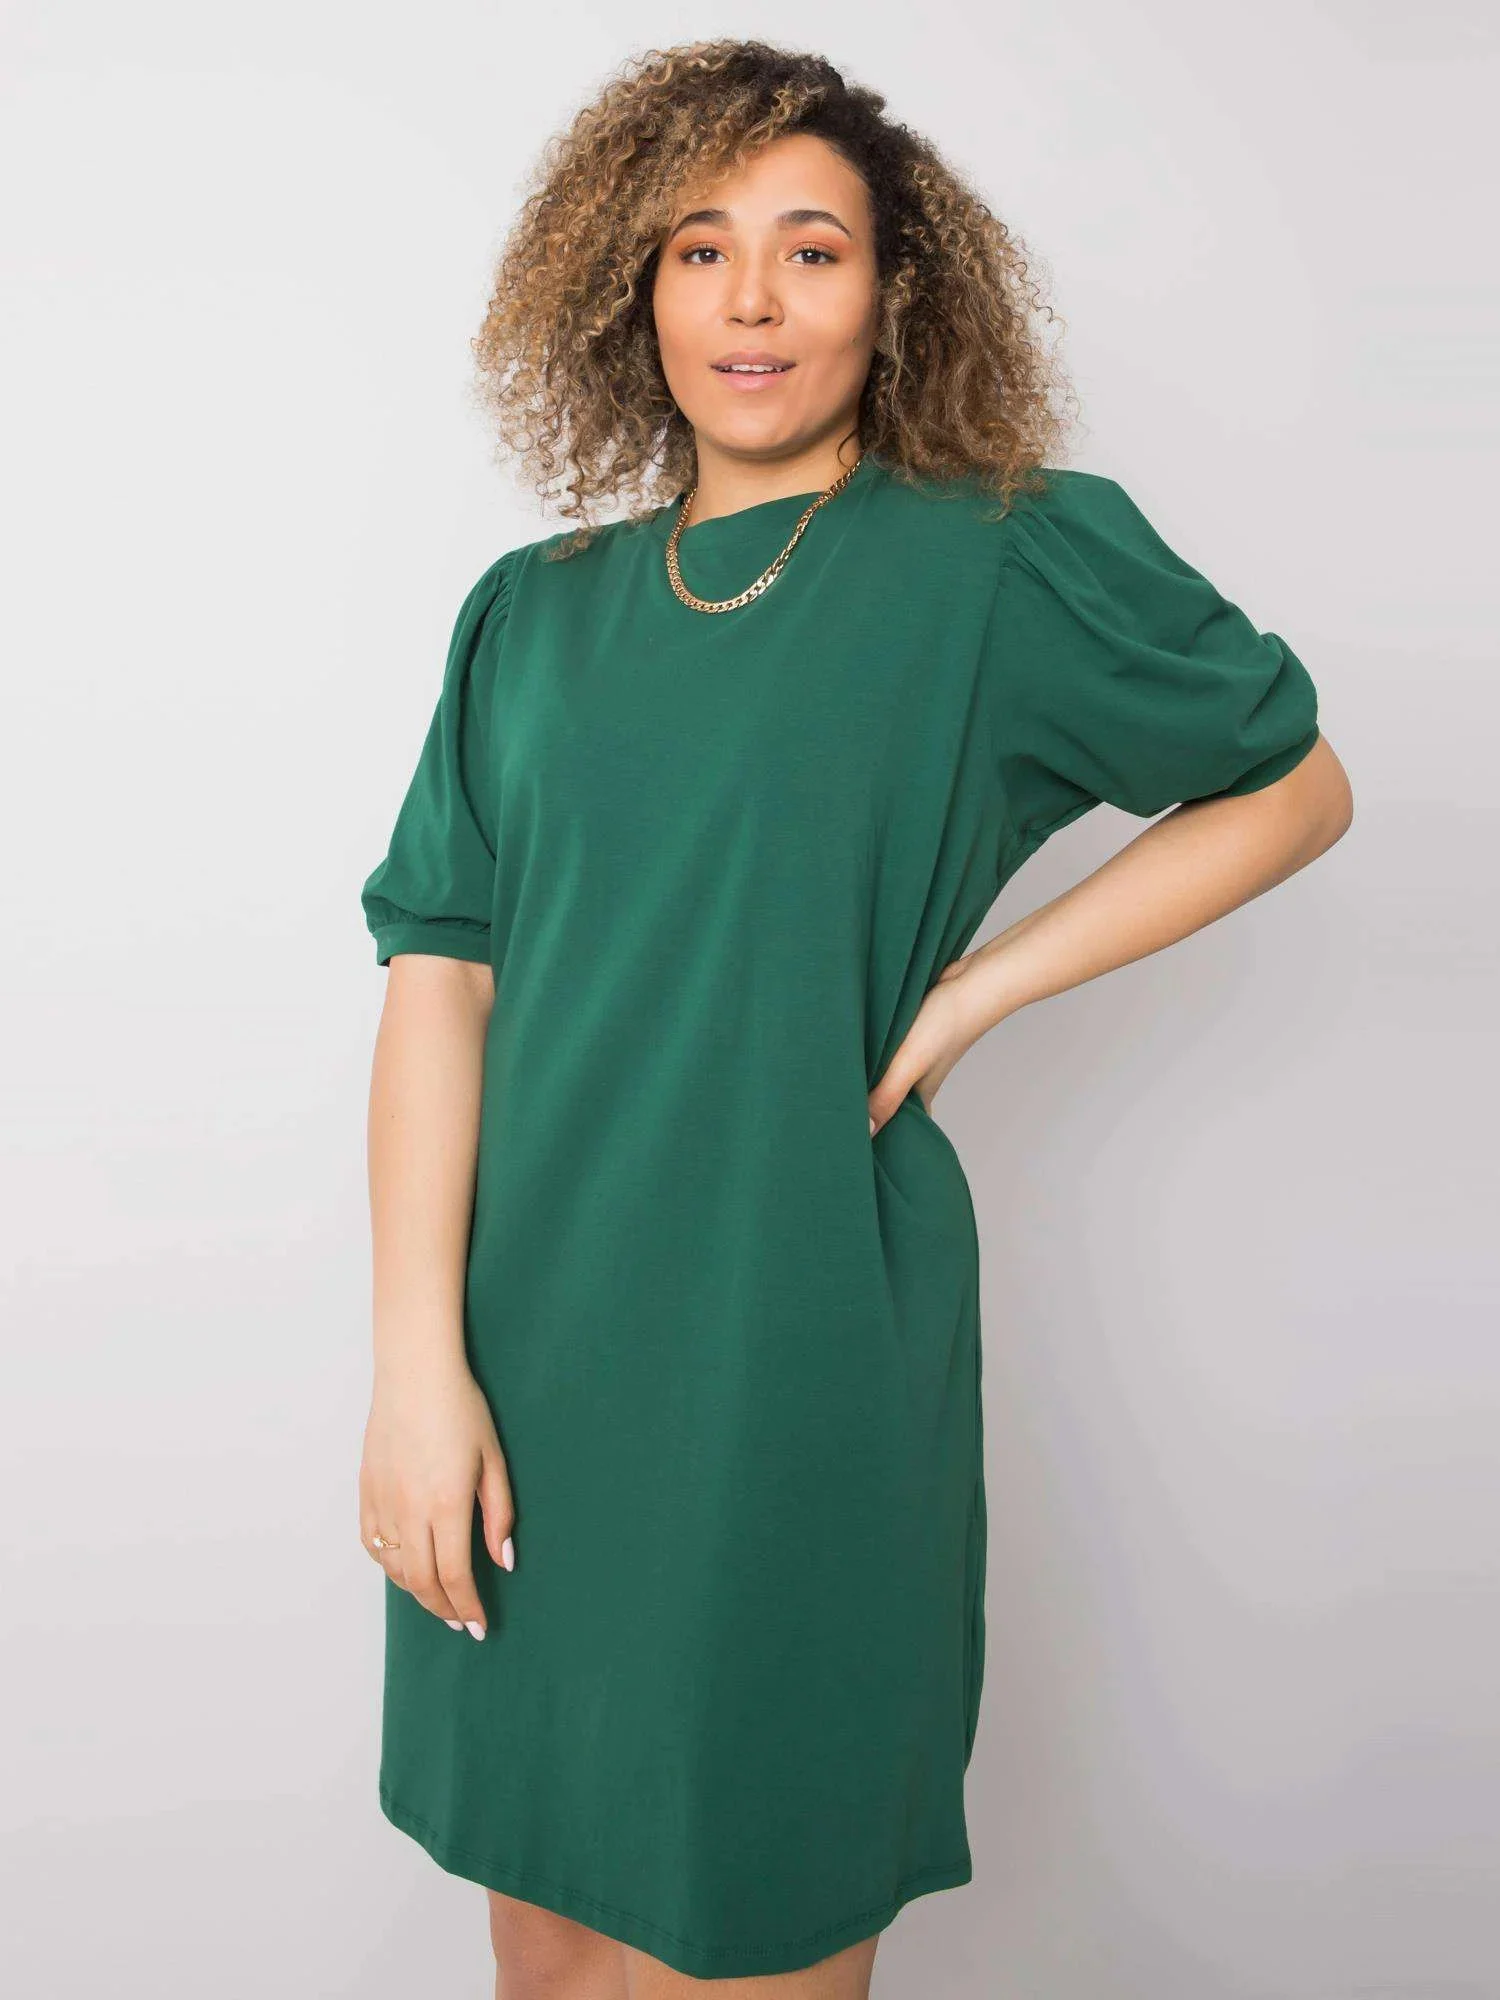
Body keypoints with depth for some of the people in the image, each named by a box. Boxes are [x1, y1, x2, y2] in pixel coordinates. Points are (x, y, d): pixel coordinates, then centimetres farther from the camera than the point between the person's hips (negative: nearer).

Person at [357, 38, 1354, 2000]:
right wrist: (419, 1365, -9)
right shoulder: (535, 614, 7)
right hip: (521, 1373, 4)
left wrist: (977, 989, -4)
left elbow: (1295, 785, 7)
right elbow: (440, 975, 1)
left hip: (797, 1371, -3)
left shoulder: (1011, 565, -2)